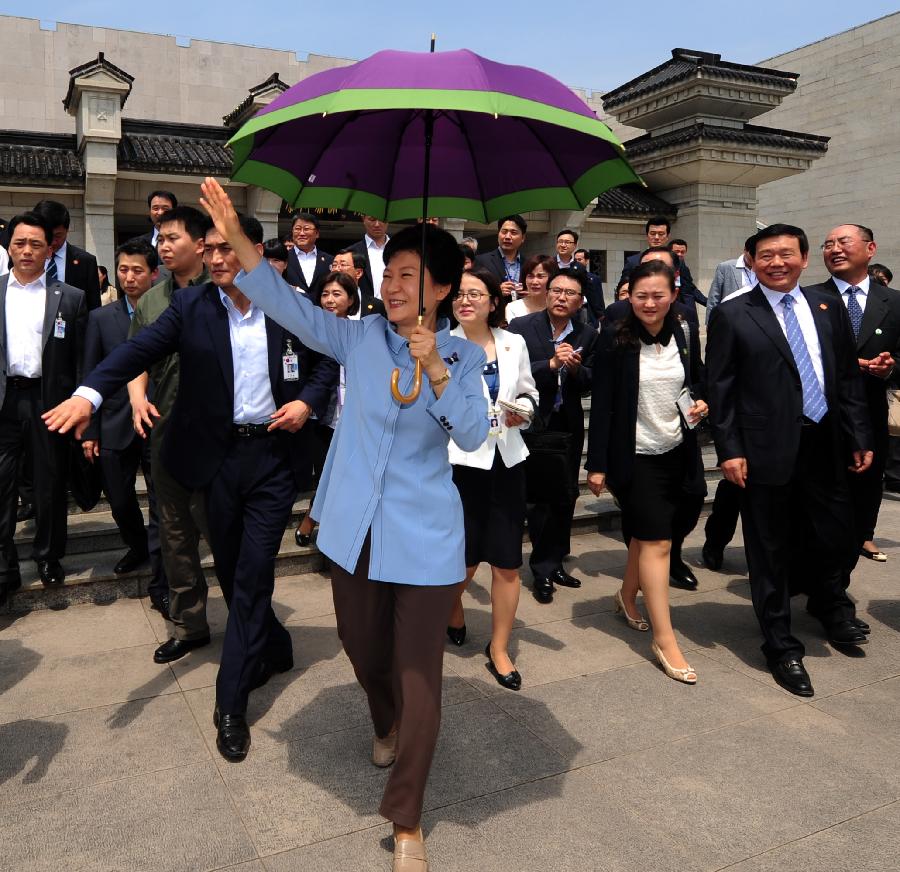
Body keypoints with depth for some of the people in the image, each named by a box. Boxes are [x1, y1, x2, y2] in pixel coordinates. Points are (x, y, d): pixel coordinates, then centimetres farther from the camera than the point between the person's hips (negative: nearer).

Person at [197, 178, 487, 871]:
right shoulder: (360, 338, 2)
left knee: (419, 674, -1)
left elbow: (474, 435, -14)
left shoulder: (462, 356, -2)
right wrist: (236, 236, -19)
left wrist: (435, 369, -25)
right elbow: (289, 305, -8)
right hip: (356, 528, 3)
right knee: (363, 648, 19)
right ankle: (388, 726, 53)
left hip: (424, 536, -3)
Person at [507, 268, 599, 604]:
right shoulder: (522, 327, -9)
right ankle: (543, 570, 17)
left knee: (565, 497, 12)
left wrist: (576, 368, -18)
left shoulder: (587, 335, 1)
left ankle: (553, 564, 30)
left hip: (568, 425, 4)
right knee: (538, 497, 2)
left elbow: (590, 383, 2)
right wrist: (551, 364, -26)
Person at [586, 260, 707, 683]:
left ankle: (628, 594, 42)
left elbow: (698, 381, 18)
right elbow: (602, 403, -11)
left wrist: (701, 401, -6)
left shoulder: (685, 334, 2)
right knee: (657, 541, -5)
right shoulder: (615, 338, -11)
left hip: (676, 452, 5)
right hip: (634, 454, -5)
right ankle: (665, 639, 3)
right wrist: (597, 464, -12)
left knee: (646, 533, 16)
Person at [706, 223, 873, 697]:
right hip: (768, 449, -4)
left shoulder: (827, 307, 10)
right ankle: (781, 646, 24)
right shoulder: (731, 315, -3)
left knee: (839, 538, 13)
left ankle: (829, 602, 46)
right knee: (771, 552, 6)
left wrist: (859, 437, 8)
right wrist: (729, 449, -11)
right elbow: (719, 388, -5)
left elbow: (849, 376, 12)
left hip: (826, 445, 4)